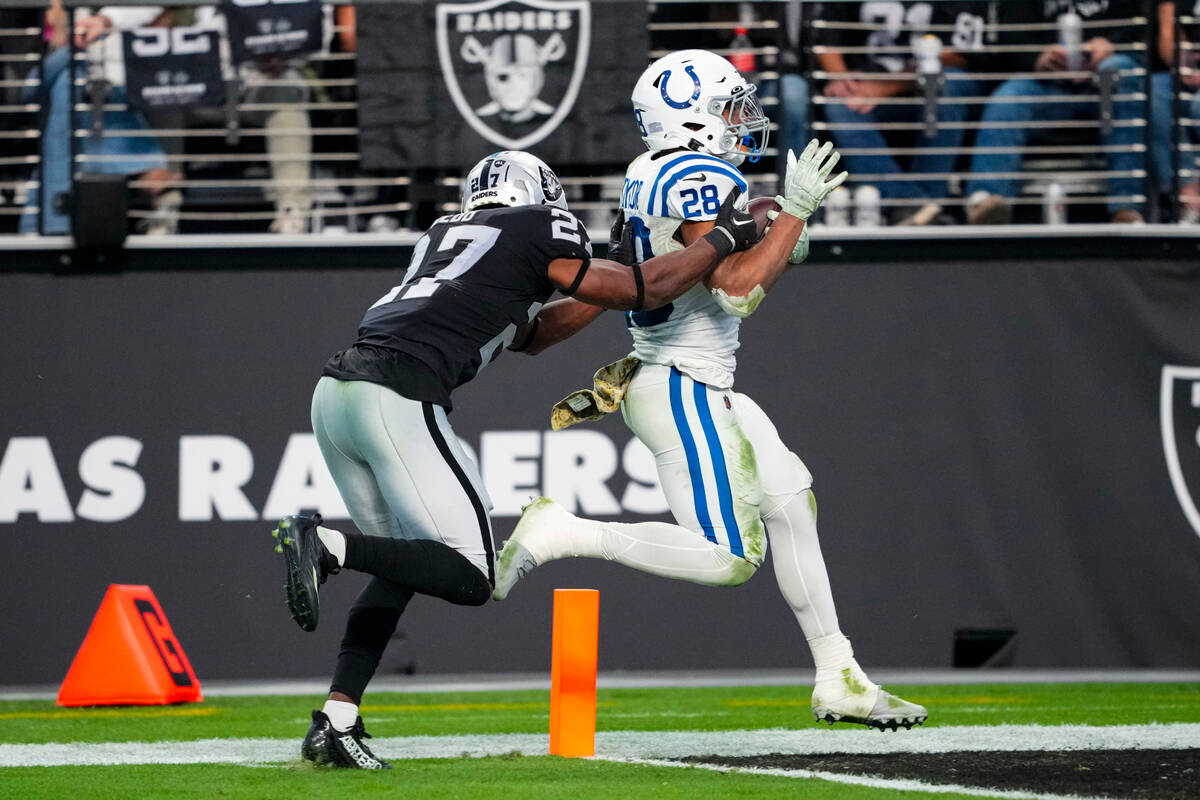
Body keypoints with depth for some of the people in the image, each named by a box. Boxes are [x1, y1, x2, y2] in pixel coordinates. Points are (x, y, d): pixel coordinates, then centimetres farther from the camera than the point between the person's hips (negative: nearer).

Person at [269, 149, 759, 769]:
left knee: (405, 561, 20)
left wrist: (597, 291, 43)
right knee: (469, 577, -4)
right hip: (397, 399, -8)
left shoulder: (445, 233, 31)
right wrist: (725, 237, 30)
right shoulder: (540, 230, 11)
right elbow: (644, 291, 17)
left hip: (334, 393, 8)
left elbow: (522, 332, 40)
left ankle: (335, 720, 8)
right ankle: (326, 545, -22)